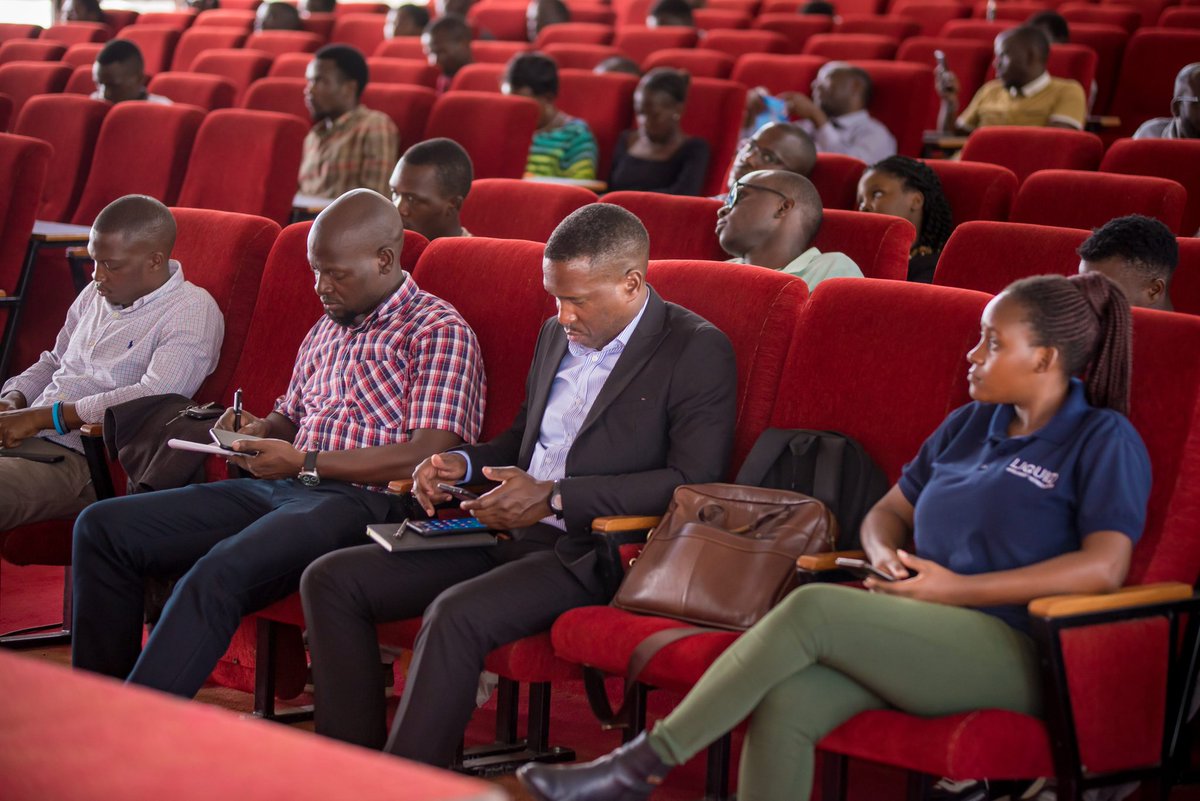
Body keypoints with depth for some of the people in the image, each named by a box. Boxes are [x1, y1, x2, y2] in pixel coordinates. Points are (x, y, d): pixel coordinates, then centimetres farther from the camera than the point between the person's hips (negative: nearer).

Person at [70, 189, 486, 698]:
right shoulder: (325, 332, 23)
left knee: (219, 573, -36)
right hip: (277, 490, 9)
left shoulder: (440, 333, -3)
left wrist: (305, 463, -16)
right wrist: (259, 431, 8)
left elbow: (429, 455, -14)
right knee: (102, 527, -3)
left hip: (362, 500, -9)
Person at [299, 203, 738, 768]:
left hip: (592, 555, -8)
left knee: (456, 614, -35)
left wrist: (555, 497, -21)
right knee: (331, 580, -4)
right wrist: (462, 464, 7)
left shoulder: (698, 352, -8)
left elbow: (694, 481, -18)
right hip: (511, 536, 9)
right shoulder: (558, 334, 17)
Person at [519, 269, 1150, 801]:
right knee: (784, 705, -25)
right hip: (924, 641, 7)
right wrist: (888, 558, 3)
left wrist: (958, 590, -13)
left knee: (813, 607, -27)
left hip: (1011, 652, -7)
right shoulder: (968, 426, 22)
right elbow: (887, 514, 29)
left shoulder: (1104, 441, 0)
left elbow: (1104, 568, -14)